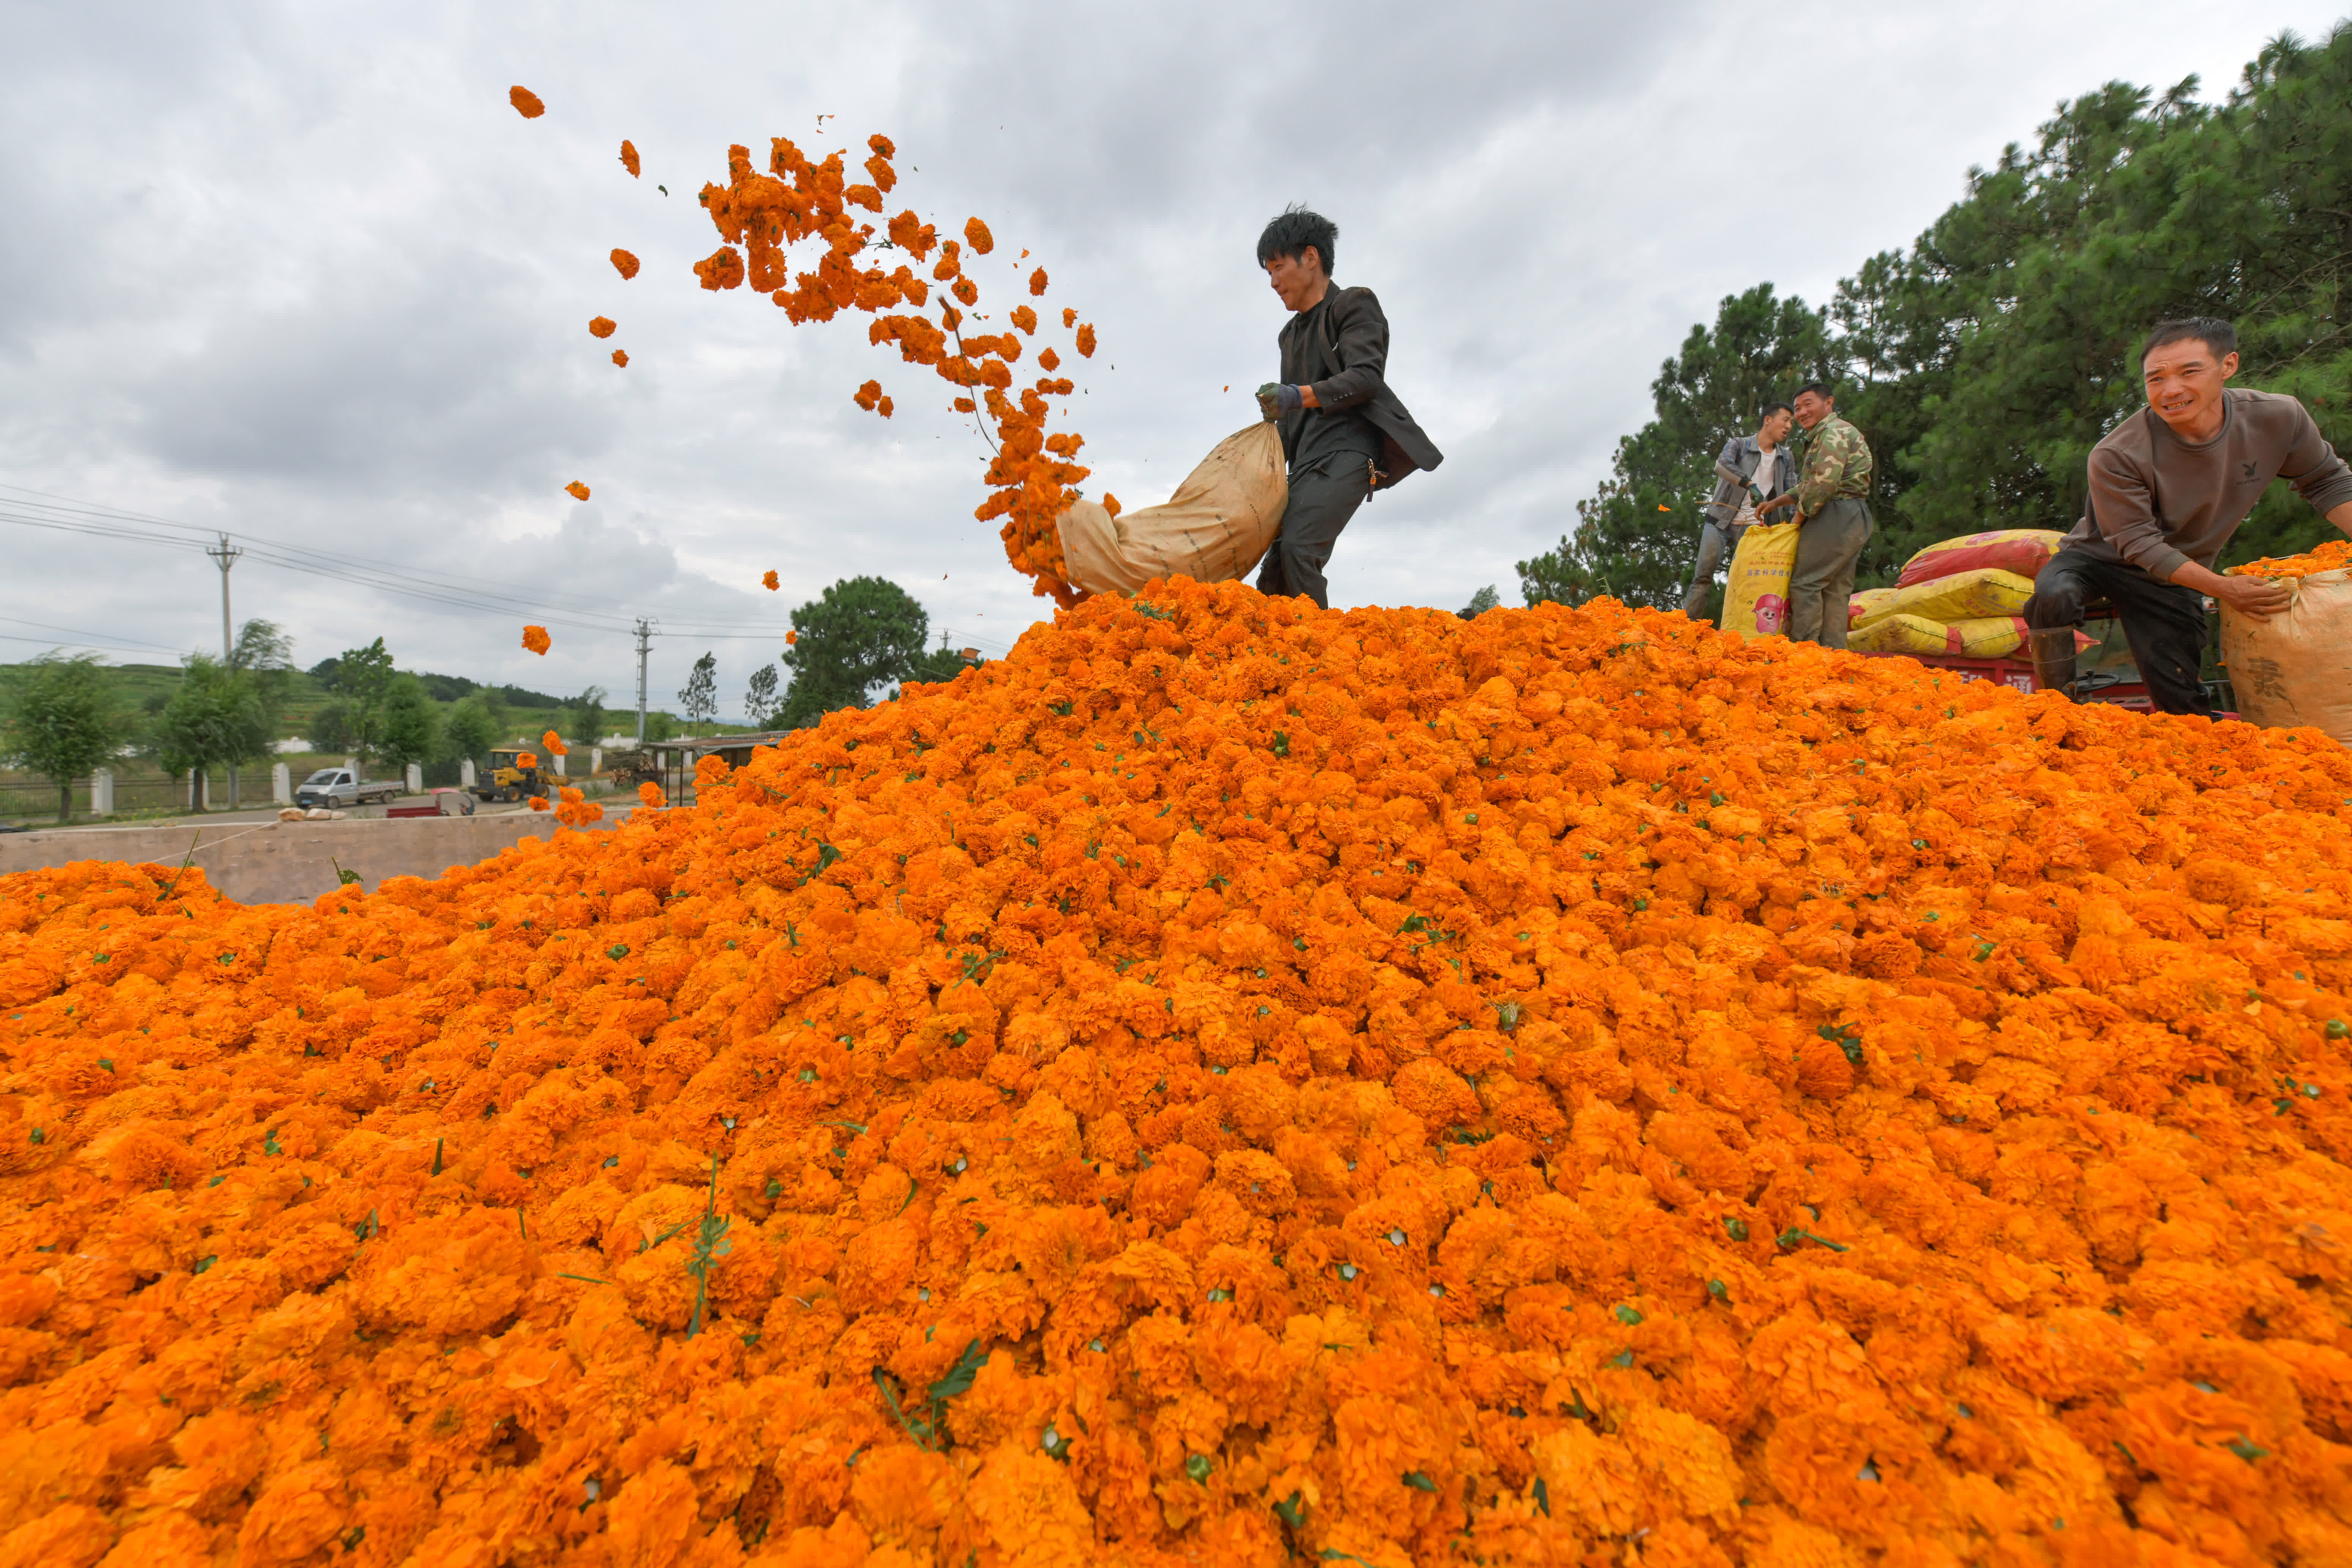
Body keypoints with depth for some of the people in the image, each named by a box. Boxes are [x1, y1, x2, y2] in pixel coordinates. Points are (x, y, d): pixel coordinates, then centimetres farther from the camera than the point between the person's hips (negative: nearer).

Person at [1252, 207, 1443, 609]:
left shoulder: (1354, 305, 7)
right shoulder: (1291, 332, 30)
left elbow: (1366, 377, -9)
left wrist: (1299, 396, -23)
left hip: (1346, 451, -8)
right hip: (1307, 461, 8)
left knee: (1298, 546, -29)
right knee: (1273, 575, -7)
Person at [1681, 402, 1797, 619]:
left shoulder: (1786, 459, 11)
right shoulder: (1739, 444, -3)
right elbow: (1722, 464, -26)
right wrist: (1751, 485, -39)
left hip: (1752, 526, 4)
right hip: (1721, 520, -4)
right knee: (1704, 575, -12)